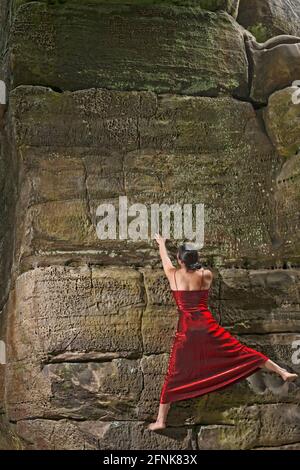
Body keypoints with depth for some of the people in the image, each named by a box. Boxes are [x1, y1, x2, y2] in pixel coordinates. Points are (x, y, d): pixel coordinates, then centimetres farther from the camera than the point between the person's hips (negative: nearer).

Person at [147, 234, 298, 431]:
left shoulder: (173, 274, 0)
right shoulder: (207, 275, 0)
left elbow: (164, 257, 20)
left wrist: (161, 242, 41)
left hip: (186, 330, -1)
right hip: (207, 326, 1)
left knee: (174, 375, 5)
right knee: (241, 351, 8)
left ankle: (160, 420, 5)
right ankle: (282, 372, 9)